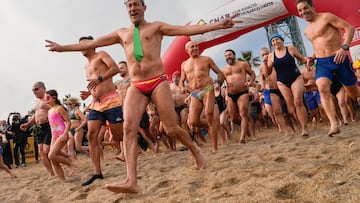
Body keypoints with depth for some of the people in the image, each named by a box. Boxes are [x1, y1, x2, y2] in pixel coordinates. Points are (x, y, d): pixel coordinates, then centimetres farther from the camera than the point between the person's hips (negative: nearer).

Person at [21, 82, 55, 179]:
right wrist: (28, 124, 20)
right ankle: (51, 174, 9)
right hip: (39, 128, 9)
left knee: (46, 151, -13)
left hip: (48, 127, -9)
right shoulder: (37, 101, 21)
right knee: (41, 152, 4)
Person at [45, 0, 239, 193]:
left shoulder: (156, 27, 9)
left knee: (172, 129, -6)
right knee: (129, 127, -17)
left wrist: (217, 25, -12)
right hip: (136, 87, 3)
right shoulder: (121, 33, 20)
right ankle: (131, 181, -21)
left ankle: (196, 151, 24)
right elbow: (91, 43, 23)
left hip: (157, 82, -3)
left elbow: (186, 29, -2)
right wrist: (63, 47, 24)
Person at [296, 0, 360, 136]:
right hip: (322, 63, 4)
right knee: (322, 88, -24)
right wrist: (313, 57, 9)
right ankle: (334, 125, -28)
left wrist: (344, 47, -22)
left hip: (339, 59, -4)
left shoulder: (326, 17, -4)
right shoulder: (307, 31, 16)